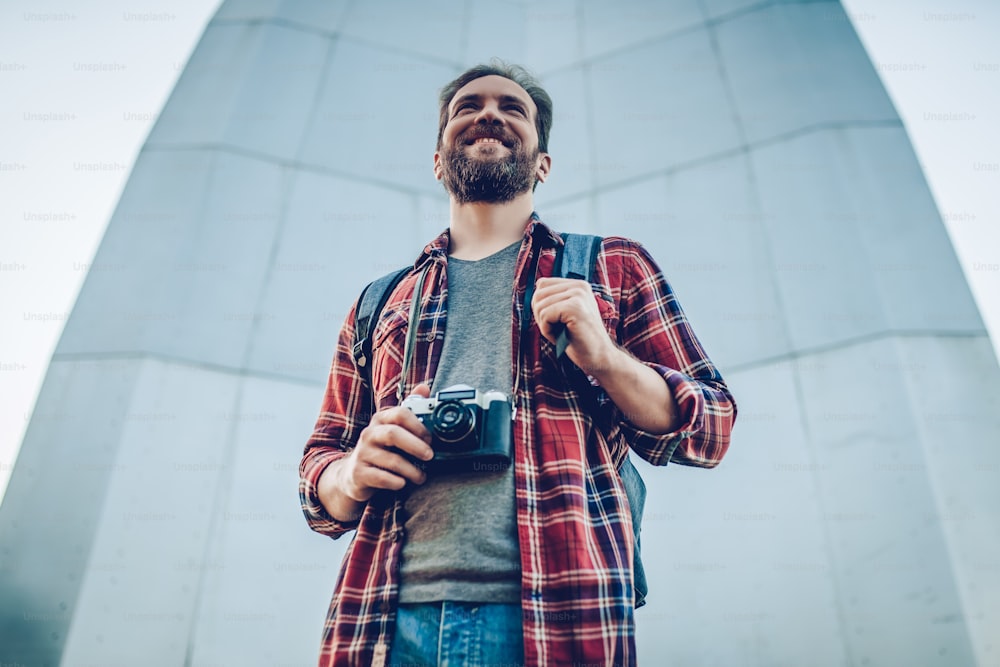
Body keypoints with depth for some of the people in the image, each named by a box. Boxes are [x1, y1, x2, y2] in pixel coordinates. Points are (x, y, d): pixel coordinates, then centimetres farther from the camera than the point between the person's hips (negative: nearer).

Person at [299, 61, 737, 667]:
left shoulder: (613, 268, 11)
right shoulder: (381, 301, 16)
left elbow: (712, 429, 7)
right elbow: (319, 468, 19)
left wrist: (602, 356, -10)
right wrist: (352, 475, -5)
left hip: (558, 618, -2)